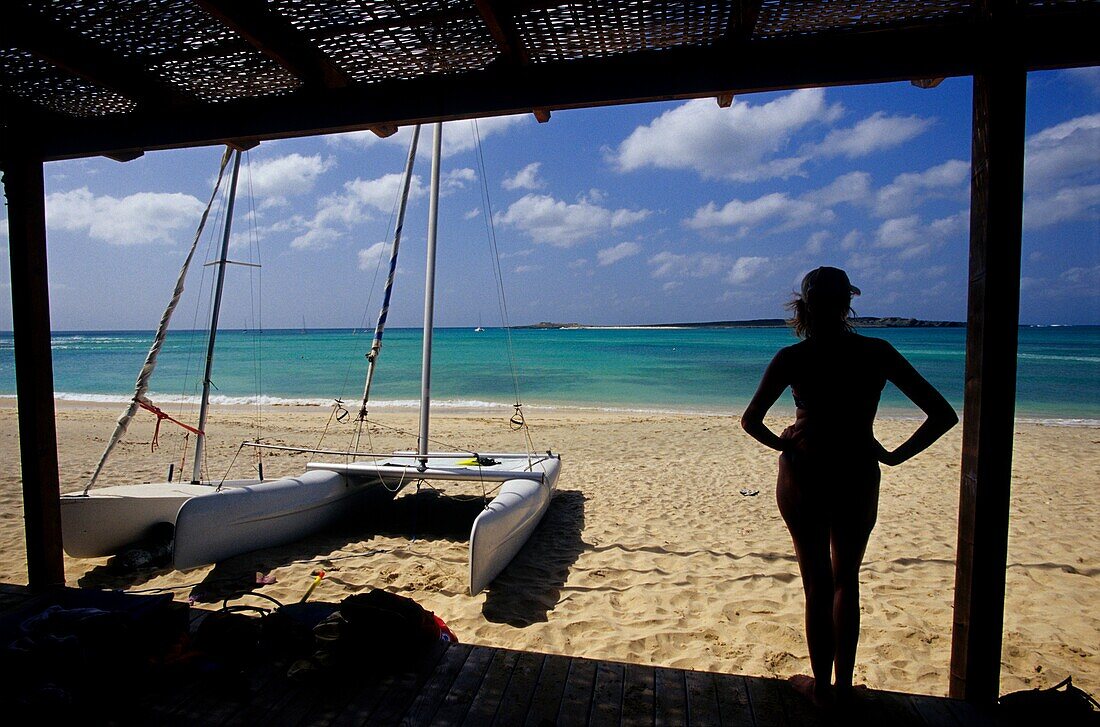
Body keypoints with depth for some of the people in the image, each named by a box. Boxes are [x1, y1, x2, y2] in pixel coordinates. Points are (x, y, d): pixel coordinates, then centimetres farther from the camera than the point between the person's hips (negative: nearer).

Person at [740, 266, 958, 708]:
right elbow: (942, 415, -4)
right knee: (847, 581, 21)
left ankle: (821, 686, 27)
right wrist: (894, 455, 2)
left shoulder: (793, 358, -11)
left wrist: (782, 444, 1)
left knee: (817, 586, 12)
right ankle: (843, 682, 34)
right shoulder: (878, 352, -5)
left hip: (803, 477, -2)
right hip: (859, 478, 2)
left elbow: (751, 422, -15)